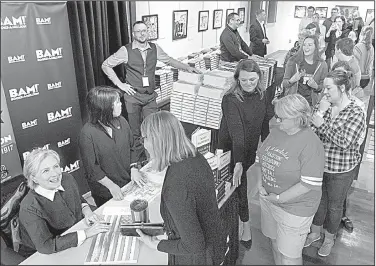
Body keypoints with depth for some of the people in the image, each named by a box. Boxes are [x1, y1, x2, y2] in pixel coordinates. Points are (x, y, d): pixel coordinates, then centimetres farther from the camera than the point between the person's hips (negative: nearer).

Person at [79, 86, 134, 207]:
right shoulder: (87, 133, -22)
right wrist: (111, 186, -20)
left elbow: (132, 147, 3)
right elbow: (91, 168, -18)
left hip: (128, 183, 5)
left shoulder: (121, 121, -6)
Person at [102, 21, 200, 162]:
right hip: (133, 96, -2)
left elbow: (169, 60, 20)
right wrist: (120, 84, -5)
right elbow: (105, 65, 1)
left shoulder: (155, 48, 4)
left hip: (150, 96, 3)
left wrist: (188, 68, 14)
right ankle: (140, 161, 22)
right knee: (136, 132, 6)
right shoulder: (126, 50, -6)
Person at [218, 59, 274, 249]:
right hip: (231, 150, -5)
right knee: (240, 185, 6)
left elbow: (267, 123, 0)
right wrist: (238, 162, -42)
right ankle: (246, 226, 26)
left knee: (240, 183, 16)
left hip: (250, 149, 5)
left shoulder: (262, 95, -5)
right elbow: (236, 131, -35)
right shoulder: (231, 100, -24)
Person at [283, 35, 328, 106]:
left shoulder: (322, 65, -2)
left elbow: (323, 87, 7)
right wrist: (291, 80, -20)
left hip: (311, 103, 1)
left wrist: (316, 86, -15)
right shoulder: (293, 62, -5)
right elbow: (284, 84, 0)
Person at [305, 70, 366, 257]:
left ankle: (329, 239, 40)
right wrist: (320, 110, -20)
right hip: (317, 165, 4)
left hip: (340, 171, -4)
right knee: (318, 200, 21)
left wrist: (322, 124, -28)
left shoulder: (356, 113, -17)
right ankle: (315, 232, 44)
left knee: (334, 206, 16)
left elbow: (345, 143, -26)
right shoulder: (322, 106, -3)